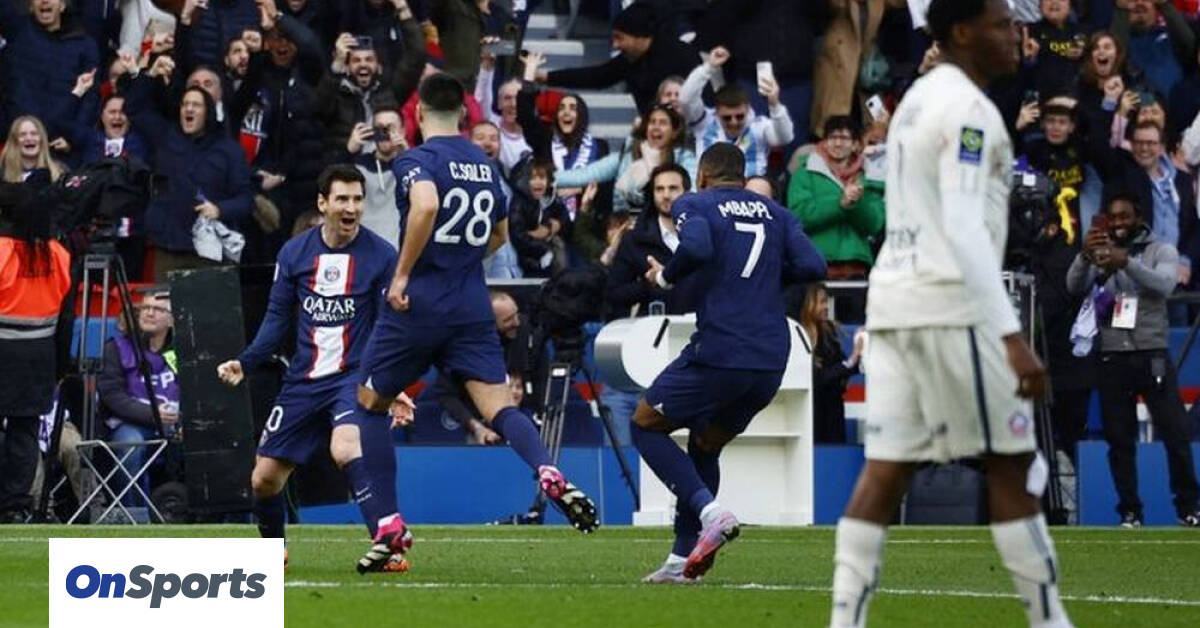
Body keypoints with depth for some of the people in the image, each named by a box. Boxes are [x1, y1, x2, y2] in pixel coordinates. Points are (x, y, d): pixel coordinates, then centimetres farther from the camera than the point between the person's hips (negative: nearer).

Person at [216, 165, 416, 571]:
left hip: (356, 376, -4)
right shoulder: (294, 252, 4)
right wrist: (245, 362, -2)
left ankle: (389, 541, -37)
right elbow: (278, 317, 12)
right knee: (264, 477, 6)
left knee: (345, 448, -35)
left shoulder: (381, 255, -6)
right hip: (304, 381, 5)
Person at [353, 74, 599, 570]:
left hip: (417, 306, -5)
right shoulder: (484, 165, 13)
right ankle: (549, 475, -35)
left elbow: (426, 205, -29)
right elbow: (499, 234, 27)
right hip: (472, 309, 5)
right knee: (498, 405, -5)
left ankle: (387, 524, 7)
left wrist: (403, 274, -21)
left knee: (368, 407, 12)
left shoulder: (417, 160, -8)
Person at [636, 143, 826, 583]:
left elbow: (697, 248, -17)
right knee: (705, 446, 22)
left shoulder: (693, 205, 4)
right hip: (771, 361, 5)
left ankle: (709, 510, -8)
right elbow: (812, 266, 4)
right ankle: (683, 559, 17)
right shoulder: (774, 213, 17)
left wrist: (666, 277, 1)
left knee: (646, 425, 12)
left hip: (719, 351, -5)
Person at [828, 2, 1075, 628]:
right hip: (950, 303, -9)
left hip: (893, 296, 9)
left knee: (885, 470, 2)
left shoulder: (918, 100, 18)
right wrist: (1012, 339, -24)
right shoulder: (967, 109, -11)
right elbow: (964, 230, -20)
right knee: (1010, 464, 1)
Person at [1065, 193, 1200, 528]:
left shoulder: (1160, 250, 3)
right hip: (1113, 358, 2)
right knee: (1119, 439, 2)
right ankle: (1130, 511, 8)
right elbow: (1075, 286, -7)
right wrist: (1085, 255, -28)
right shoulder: (1100, 252, 9)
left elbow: (1164, 284, -17)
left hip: (1152, 354, -2)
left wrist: (1127, 263, -33)